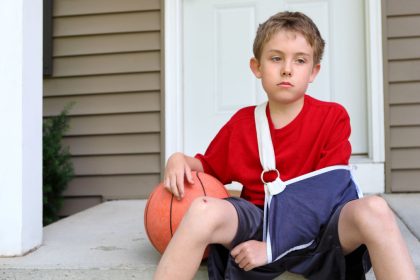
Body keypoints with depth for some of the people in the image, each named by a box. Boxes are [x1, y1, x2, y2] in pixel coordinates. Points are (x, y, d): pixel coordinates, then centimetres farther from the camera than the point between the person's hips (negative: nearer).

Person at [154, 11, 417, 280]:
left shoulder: (333, 116, -2)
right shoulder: (241, 122, 7)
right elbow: (207, 168, 19)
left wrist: (272, 245, -15)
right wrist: (180, 160, -6)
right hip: (257, 222, 2)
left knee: (374, 209, -33)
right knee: (203, 210, -31)